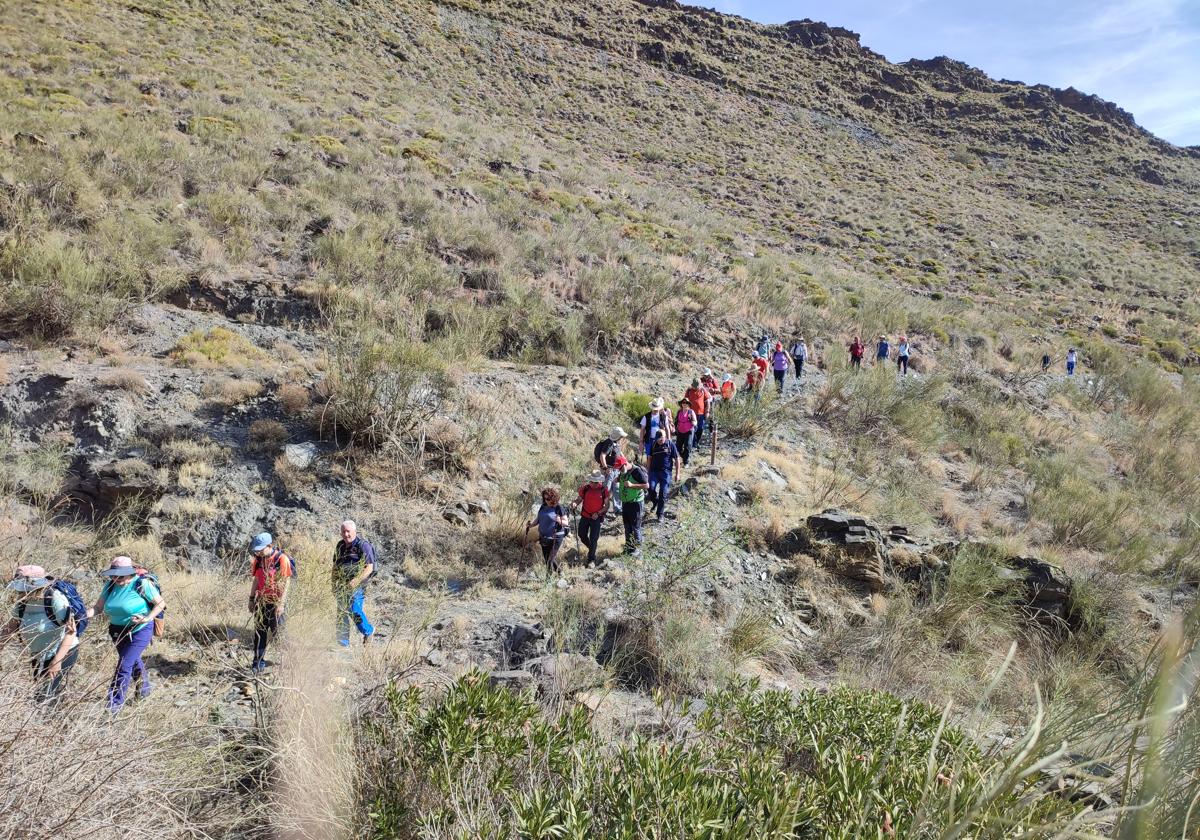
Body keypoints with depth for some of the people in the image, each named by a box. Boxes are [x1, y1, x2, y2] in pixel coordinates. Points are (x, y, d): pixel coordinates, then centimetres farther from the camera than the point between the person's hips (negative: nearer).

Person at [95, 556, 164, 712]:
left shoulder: (142, 584, -22)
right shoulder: (110, 585, -6)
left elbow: (160, 603, -15)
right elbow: (98, 608, -5)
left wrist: (147, 618, -28)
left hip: (139, 630, -6)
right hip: (118, 631, 6)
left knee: (124, 665, -10)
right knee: (133, 661, 25)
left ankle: (114, 705, 1)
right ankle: (144, 687, 51)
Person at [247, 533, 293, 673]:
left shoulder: (282, 559, -15)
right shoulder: (258, 560, 4)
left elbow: (286, 583, -14)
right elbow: (256, 580, 13)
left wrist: (280, 603, -17)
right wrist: (251, 598, 11)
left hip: (276, 602, -5)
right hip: (261, 601, 5)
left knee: (278, 631, 4)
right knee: (259, 632, 6)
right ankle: (258, 662, 13)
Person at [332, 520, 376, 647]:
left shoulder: (363, 546, -9)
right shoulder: (340, 545, 13)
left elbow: (369, 568, -13)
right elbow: (335, 566, 22)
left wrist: (356, 581, -24)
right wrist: (334, 584, 15)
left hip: (357, 585, -6)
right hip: (342, 584, 7)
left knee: (354, 609, -19)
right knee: (341, 612, 4)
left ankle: (368, 631, 6)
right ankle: (343, 643, 11)